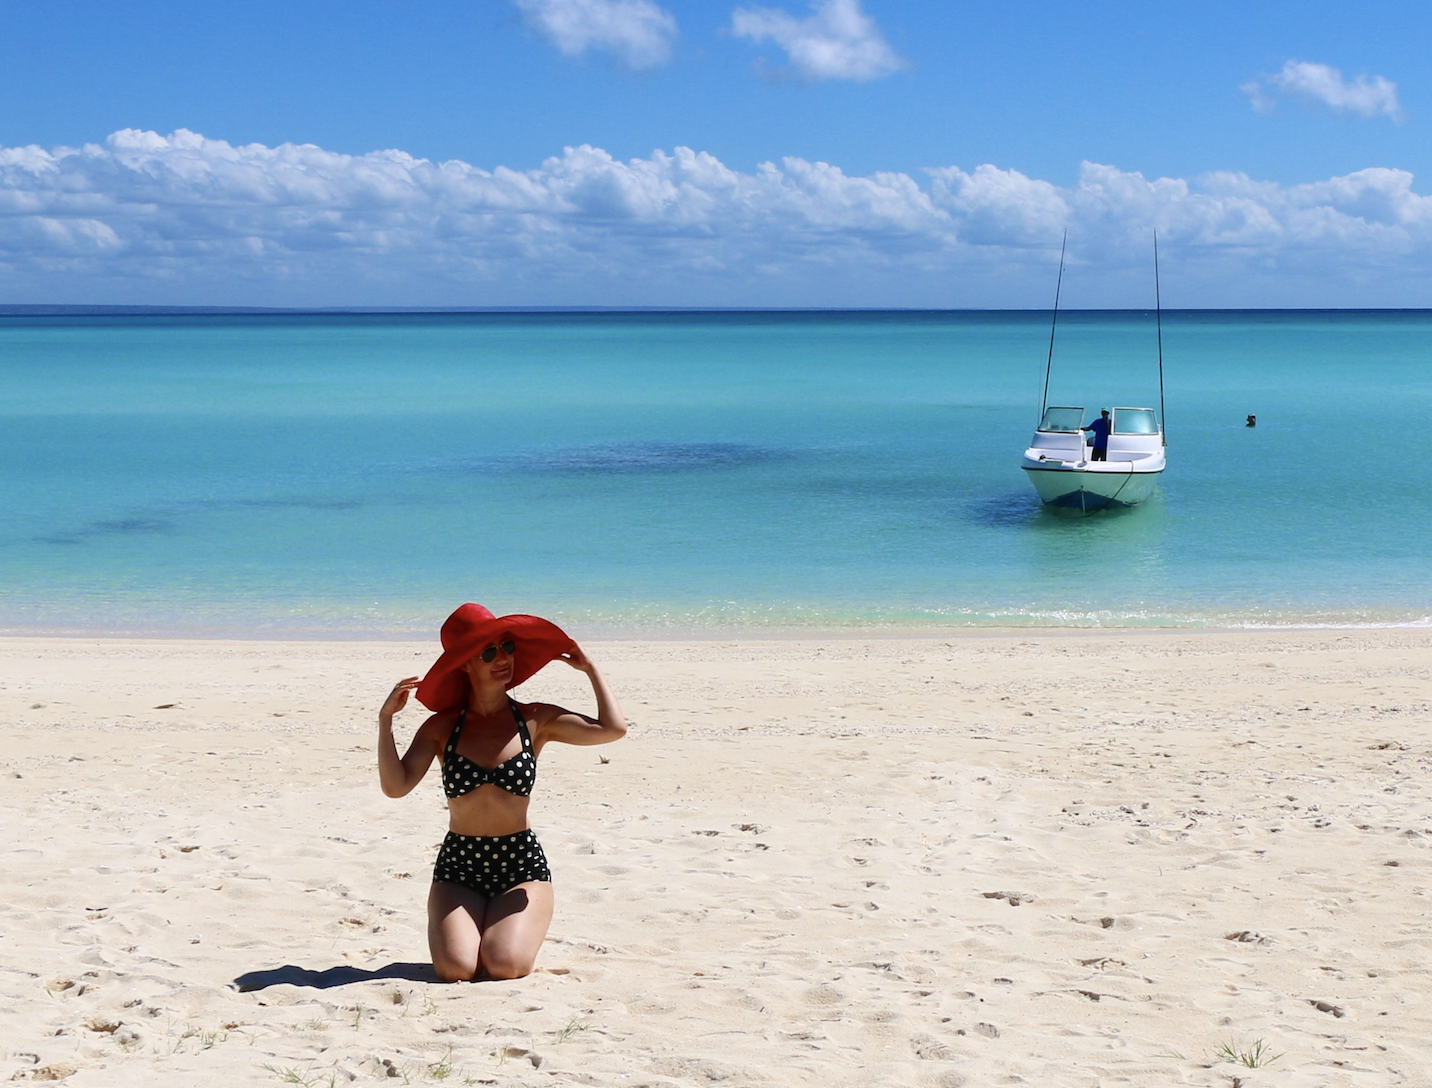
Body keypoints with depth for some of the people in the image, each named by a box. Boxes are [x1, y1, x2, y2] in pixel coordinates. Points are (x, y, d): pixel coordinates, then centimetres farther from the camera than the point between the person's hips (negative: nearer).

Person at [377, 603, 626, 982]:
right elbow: (396, 786, -10)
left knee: (505, 966, -23)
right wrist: (385, 719, -18)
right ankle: (460, 928, 15)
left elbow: (613, 728, -12)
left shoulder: (536, 720, 1)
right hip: (458, 868, 0)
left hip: (521, 865, 0)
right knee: (456, 969, -22)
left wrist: (589, 668, 0)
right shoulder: (442, 727, 1)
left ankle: (511, 931, 15)